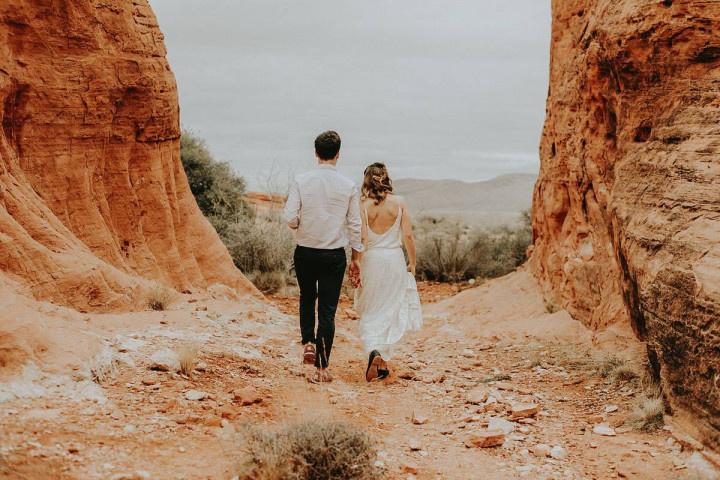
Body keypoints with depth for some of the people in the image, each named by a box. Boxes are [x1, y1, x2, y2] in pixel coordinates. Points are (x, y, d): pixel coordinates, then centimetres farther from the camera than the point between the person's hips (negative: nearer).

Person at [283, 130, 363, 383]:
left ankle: (308, 342, 8)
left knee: (307, 299, 26)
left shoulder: (301, 181, -6)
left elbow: (290, 218, -10)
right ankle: (322, 367, 4)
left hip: (305, 251, 1)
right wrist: (356, 259, 9)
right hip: (334, 255, 0)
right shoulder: (348, 186, -4)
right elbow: (355, 225, -1)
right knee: (328, 309, 4)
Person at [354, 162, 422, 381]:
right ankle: (383, 362, 13)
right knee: (390, 311, 12)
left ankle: (373, 350, -12)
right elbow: (408, 236, -4)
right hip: (394, 259, 1)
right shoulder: (399, 203, -3)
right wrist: (412, 263, 7)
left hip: (371, 259, -1)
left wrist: (357, 268, -4)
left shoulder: (363, 205, -7)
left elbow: (361, 239, -10)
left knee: (370, 312, 11)